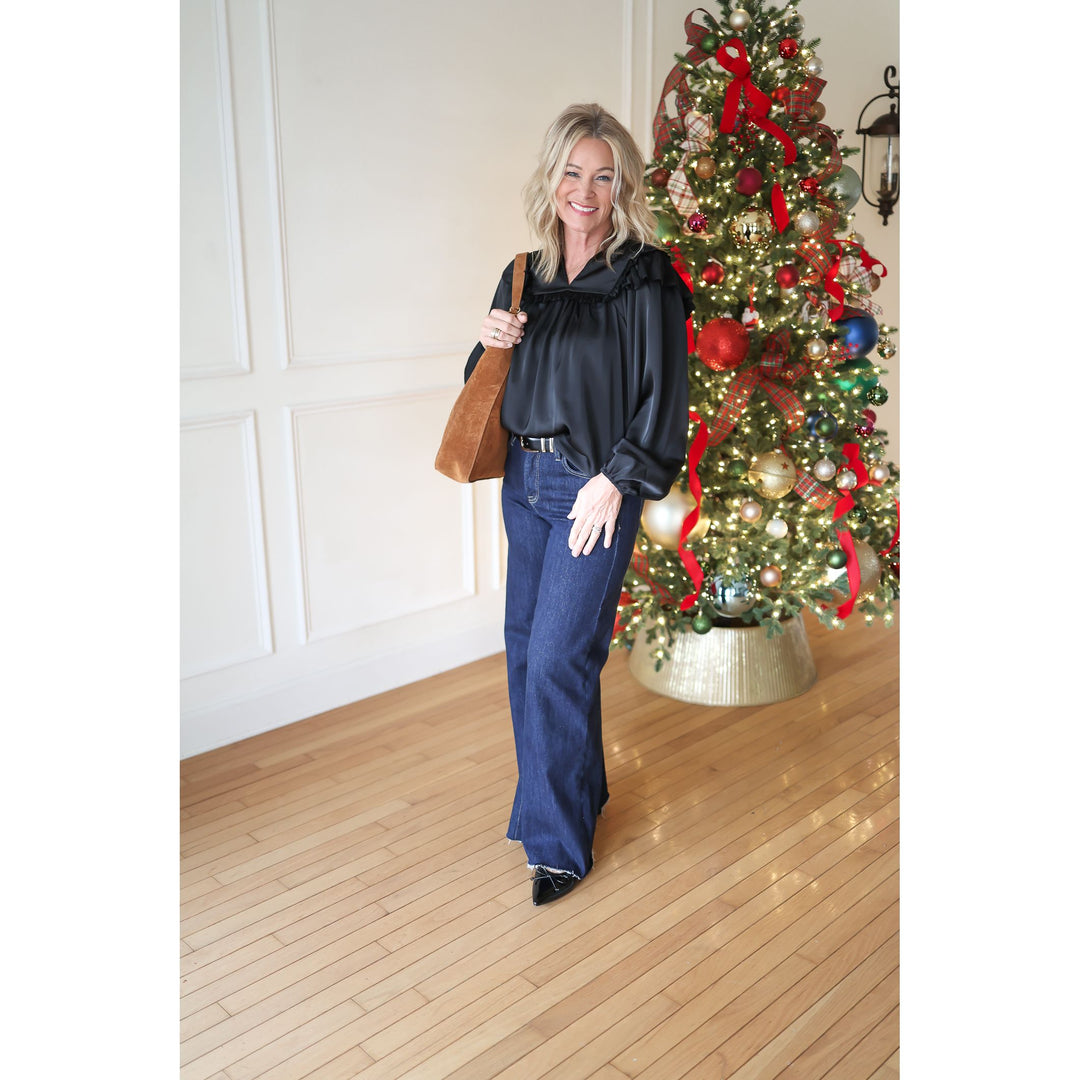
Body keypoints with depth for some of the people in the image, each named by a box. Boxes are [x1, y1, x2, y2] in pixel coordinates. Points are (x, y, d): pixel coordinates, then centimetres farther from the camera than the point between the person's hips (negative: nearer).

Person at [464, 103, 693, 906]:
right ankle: (576, 789, 33)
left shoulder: (645, 279, -7)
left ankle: (561, 840, 10)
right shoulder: (525, 275, 11)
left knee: (557, 657, -7)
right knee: (525, 646, 12)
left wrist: (614, 481, -14)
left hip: (595, 488, -7)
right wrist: (491, 345, -4)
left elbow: (664, 395, -9)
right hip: (524, 481, 7)